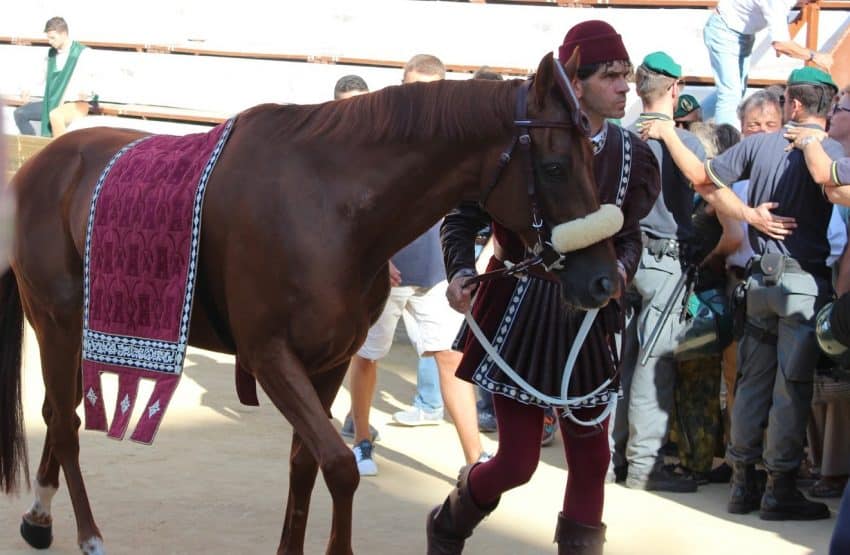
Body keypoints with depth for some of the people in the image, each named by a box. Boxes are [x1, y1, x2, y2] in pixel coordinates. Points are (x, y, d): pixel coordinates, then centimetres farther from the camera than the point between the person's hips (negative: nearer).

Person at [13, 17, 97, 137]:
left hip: (77, 103, -8)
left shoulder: (82, 53, -11)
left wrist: (86, 92, -41)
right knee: (20, 113, -3)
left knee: (55, 115, -38)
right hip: (54, 102, 8)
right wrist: (29, 90, 6)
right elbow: (46, 78, 22)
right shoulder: (52, 53, 11)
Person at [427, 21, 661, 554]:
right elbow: (463, 216, -5)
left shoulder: (631, 154, 0)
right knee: (517, 463, -1)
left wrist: (620, 269, -9)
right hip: (521, 308, -4)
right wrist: (461, 270, -22)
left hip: (589, 315, 5)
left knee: (591, 456, 6)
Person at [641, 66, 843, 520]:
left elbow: (701, 176, 9)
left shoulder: (758, 144, 3)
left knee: (753, 382, 11)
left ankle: (743, 482, 15)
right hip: (805, 279, -4)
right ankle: (781, 488, -2)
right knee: (791, 386, -2)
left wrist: (667, 135, 21)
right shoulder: (829, 151, -8)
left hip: (761, 278, 4)